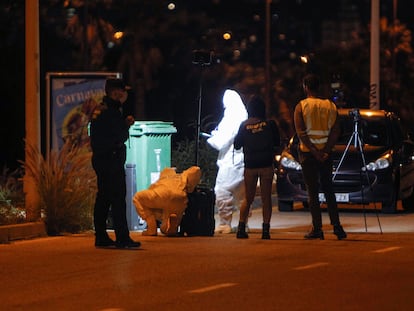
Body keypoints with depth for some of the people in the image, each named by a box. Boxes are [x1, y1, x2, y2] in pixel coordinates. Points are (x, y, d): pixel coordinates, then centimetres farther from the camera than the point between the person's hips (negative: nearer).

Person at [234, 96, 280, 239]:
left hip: (250, 166, 1)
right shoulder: (269, 124, -4)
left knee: (248, 198, 12)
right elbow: (277, 143, 7)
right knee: (266, 198, 3)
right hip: (266, 165, -1)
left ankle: (241, 227, 1)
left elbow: (237, 145, 5)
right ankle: (265, 229, -5)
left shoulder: (244, 125, -2)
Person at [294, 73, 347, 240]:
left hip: (307, 152, -3)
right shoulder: (330, 106, 6)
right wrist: (325, 151, -7)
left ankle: (317, 228, -5)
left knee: (313, 192, 0)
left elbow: (301, 133, -13)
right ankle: (336, 226, 3)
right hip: (326, 153, 3)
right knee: (329, 190, 10)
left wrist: (314, 152, -13)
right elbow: (336, 131, -2)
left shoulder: (301, 106, -5)